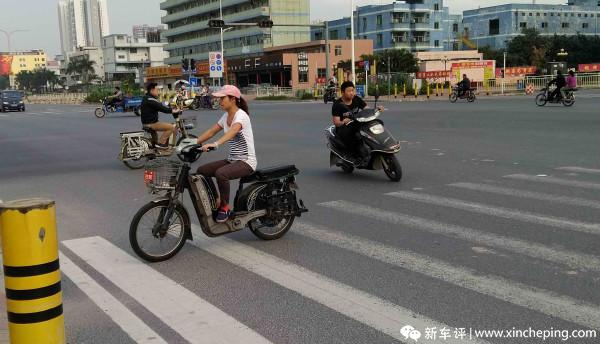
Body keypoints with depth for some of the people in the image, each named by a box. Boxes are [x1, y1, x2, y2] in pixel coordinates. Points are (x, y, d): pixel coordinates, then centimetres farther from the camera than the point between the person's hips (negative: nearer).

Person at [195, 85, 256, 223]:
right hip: (232, 159, 9)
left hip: (246, 161, -9)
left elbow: (232, 131, -36)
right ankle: (215, 200, 11)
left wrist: (215, 144, -52)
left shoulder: (241, 115, -17)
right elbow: (211, 131, 11)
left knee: (220, 174, -33)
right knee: (201, 170, -2)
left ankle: (225, 207, -14)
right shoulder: (226, 116, 10)